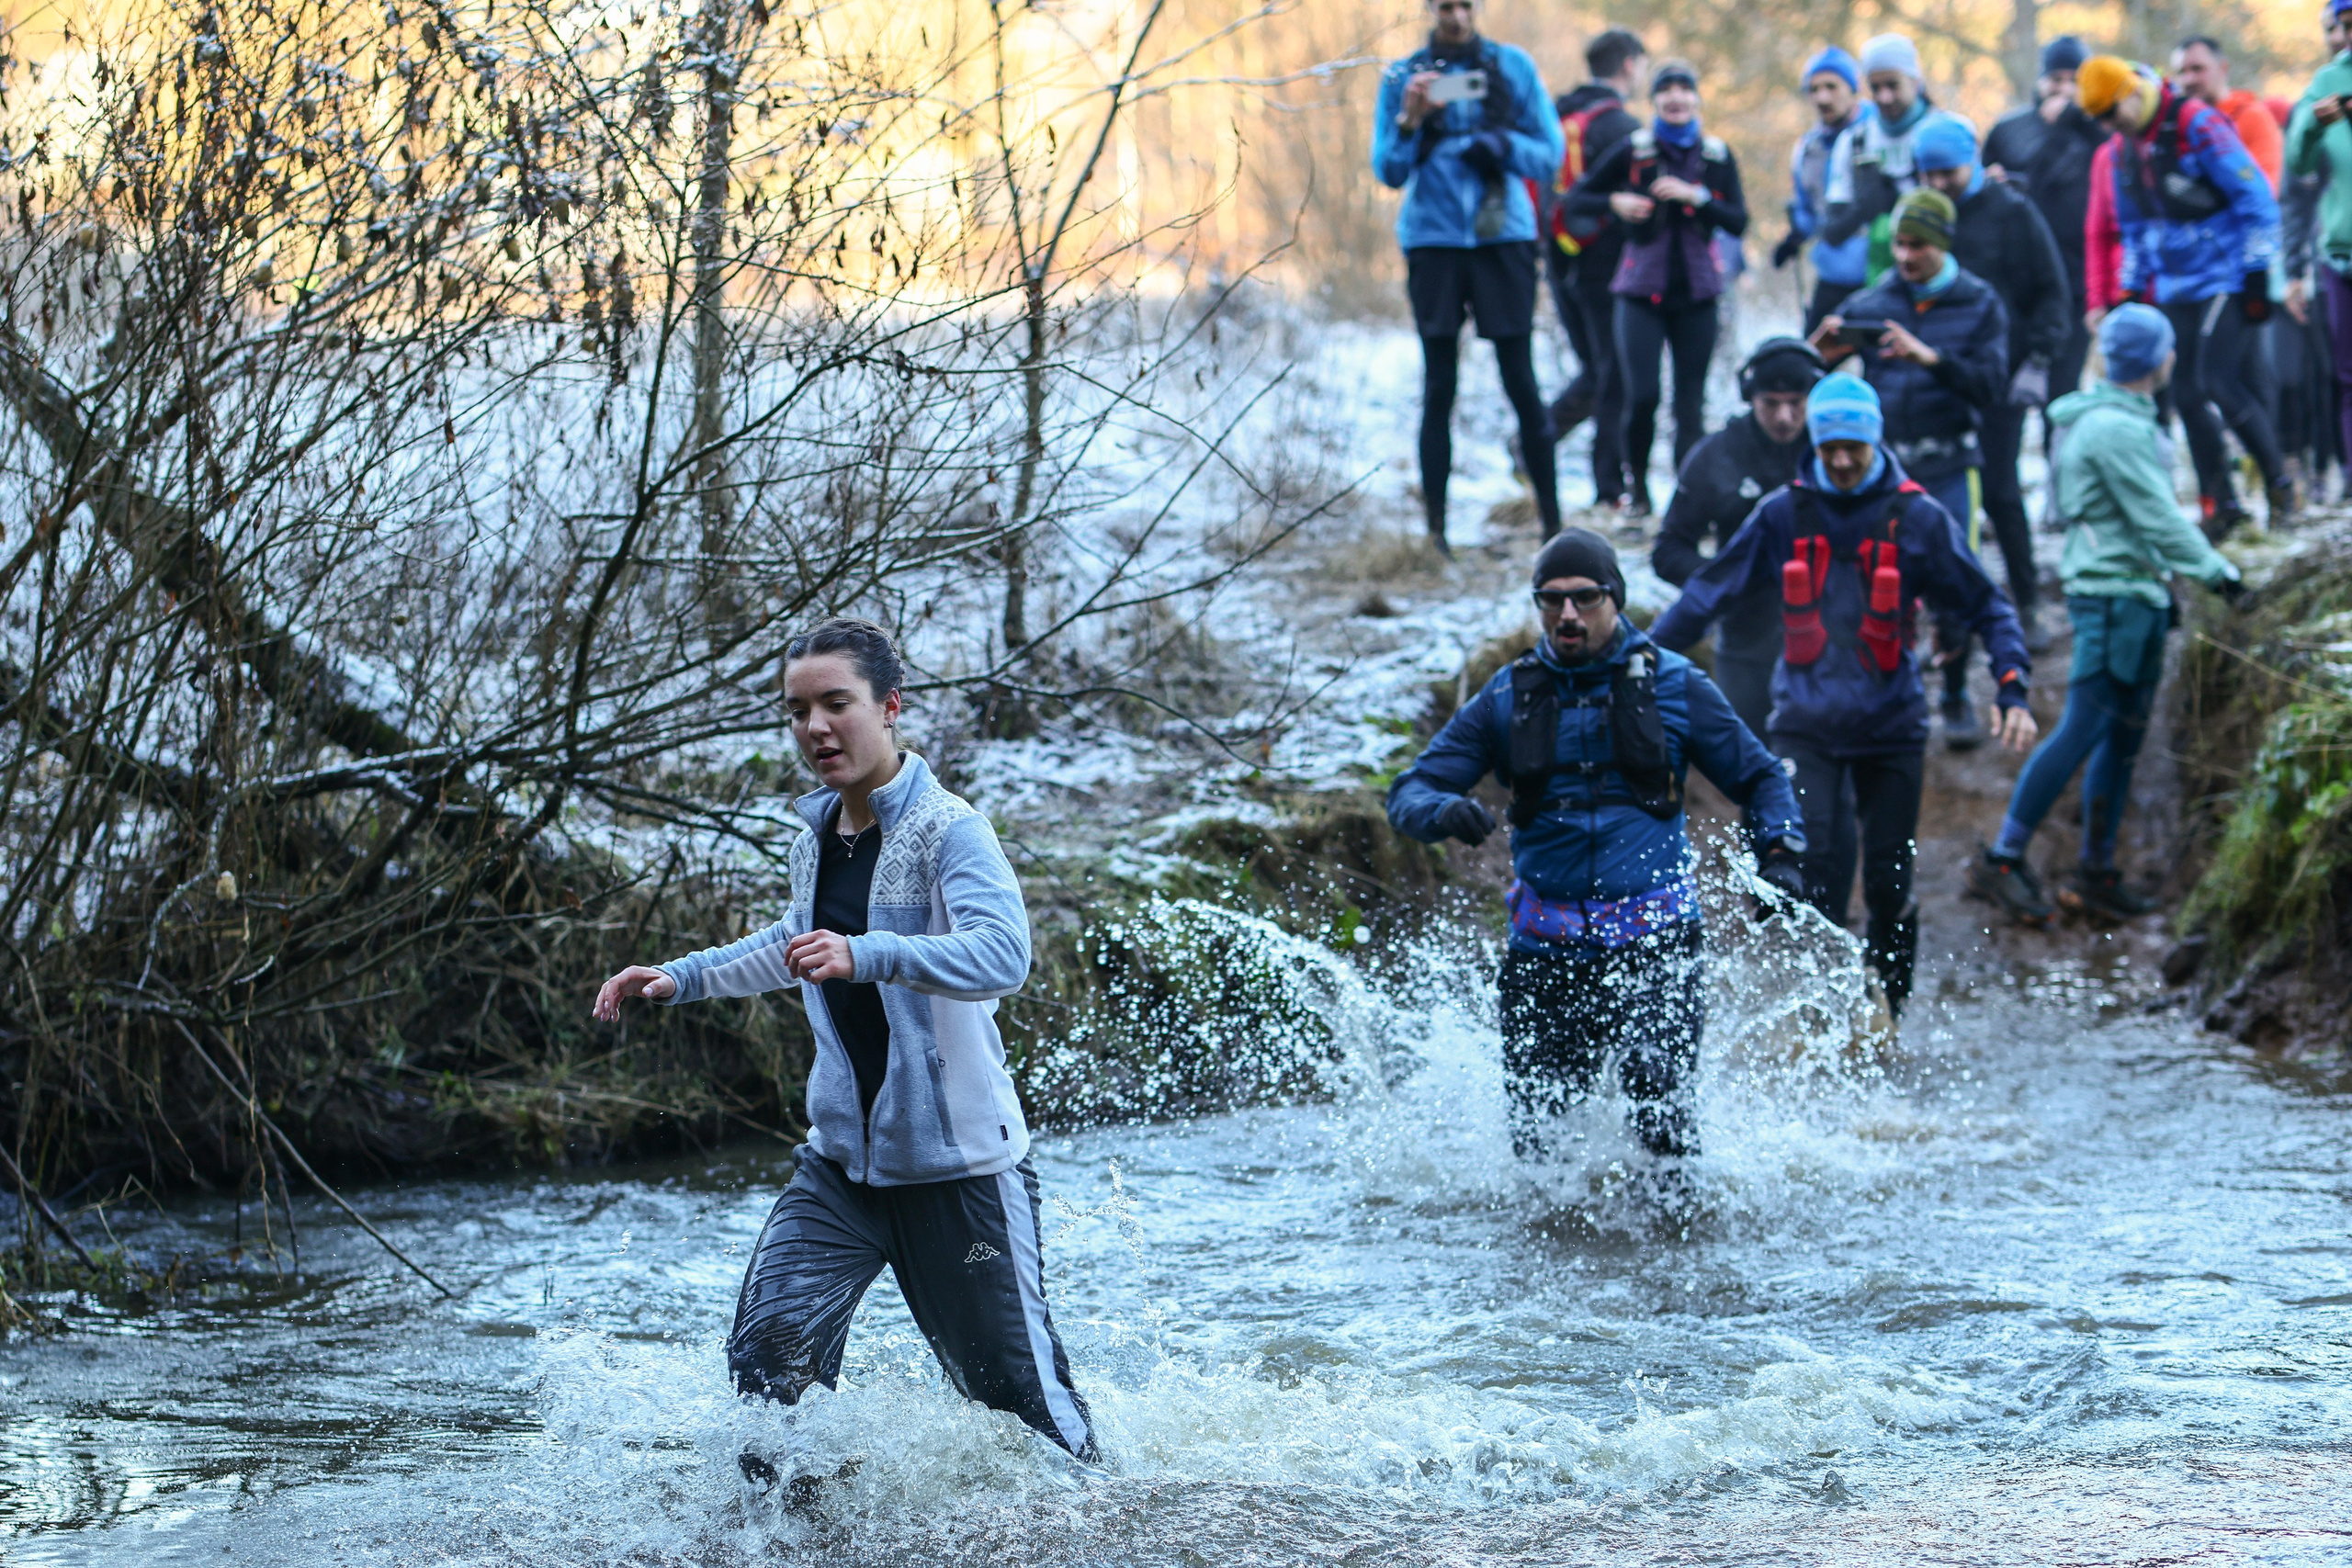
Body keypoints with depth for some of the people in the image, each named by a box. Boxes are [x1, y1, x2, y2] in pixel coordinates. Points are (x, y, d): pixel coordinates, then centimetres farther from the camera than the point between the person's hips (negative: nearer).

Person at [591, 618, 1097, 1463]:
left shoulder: (949, 830, -14)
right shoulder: (816, 839, 10)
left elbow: (1002, 952, -33)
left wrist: (867, 956, -45)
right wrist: (682, 977, 24)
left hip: (959, 1162, -6)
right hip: (841, 1157, 6)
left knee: (1014, 1388, 2)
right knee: (768, 1352, -8)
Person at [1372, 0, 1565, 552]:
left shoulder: (1513, 67, 5)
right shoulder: (1404, 76, 6)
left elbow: (1549, 155, 4)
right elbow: (1389, 171, 4)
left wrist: (1502, 145, -14)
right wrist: (1409, 121, -13)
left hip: (1504, 235, 0)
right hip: (1433, 238, 1)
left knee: (1520, 379, -3)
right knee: (1439, 386, 0)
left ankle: (1552, 521, 3)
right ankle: (1435, 529, 2)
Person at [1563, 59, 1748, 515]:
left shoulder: (1717, 156, 5)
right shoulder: (1634, 151, 1)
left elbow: (1738, 222, -2)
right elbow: (1576, 202, 3)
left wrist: (1695, 195, -15)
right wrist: (1615, 202, -16)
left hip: (1696, 293, 1)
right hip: (1643, 289, -1)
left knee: (1691, 401, -2)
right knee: (1641, 395, -11)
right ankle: (1636, 482, 11)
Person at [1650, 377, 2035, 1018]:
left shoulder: (1917, 518, -2)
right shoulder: (1784, 514, 2)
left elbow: (1987, 607, 2)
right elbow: (1709, 593, 9)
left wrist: (2012, 690, -11)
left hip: (1891, 725, 0)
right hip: (1805, 720, 0)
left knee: (1889, 880, 4)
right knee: (1809, 860, -16)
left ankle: (1886, 1010, 21)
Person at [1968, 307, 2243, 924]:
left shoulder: (2127, 419, 16)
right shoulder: (2115, 428, -17)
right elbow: (2158, 519, -18)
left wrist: (2162, 584, 20)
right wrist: (2216, 571, -12)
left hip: (2136, 598, 10)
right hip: (2113, 596, -10)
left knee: (2124, 736, 11)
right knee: (2083, 730, -11)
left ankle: (2098, 872, 16)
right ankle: (2001, 860, -8)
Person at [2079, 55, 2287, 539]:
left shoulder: (2198, 125, -13)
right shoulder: (2119, 153, 11)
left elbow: (2254, 195, -13)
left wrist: (2257, 268, -15)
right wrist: (2129, 290, 17)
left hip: (2223, 278, -7)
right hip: (2173, 290, 8)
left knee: (2217, 382, -16)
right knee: (2187, 396, 2)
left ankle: (2280, 484, -1)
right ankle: (2221, 503, 9)